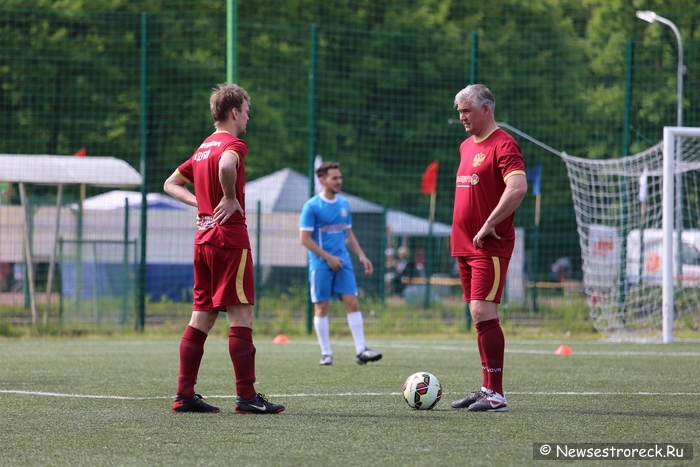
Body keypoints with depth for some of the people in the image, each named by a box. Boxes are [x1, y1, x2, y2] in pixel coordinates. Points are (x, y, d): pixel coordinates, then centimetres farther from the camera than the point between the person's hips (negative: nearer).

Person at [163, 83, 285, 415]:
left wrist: (200, 202, 13)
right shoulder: (233, 145, -9)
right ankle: (246, 396, -9)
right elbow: (226, 167, -33)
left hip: (203, 238, 9)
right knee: (241, 315, -7)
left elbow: (171, 184, 25)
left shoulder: (203, 148, 17)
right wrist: (231, 198, -18)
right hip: (230, 238, -9)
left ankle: (185, 395, 7)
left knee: (202, 317, 9)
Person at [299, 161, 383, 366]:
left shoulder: (343, 204, 11)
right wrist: (328, 257, -14)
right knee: (322, 307, 0)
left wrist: (361, 256, 9)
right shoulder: (312, 206, -7)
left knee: (352, 303, -5)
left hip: (342, 261, 5)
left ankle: (361, 350, -7)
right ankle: (326, 353, 7)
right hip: (321, 264, -5)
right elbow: (304, 238, -10)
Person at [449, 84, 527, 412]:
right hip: (464, 246, 9)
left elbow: (518, 187, -25)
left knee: (483, 314, -14)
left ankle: (496, 395, -13)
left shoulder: (502, 145, -12)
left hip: (490, 247, -9)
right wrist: (462, 235, 16)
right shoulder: (466, 146, 17)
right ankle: (487, 389, 15)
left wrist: (489, 225, -21)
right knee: (479, 317, 10)